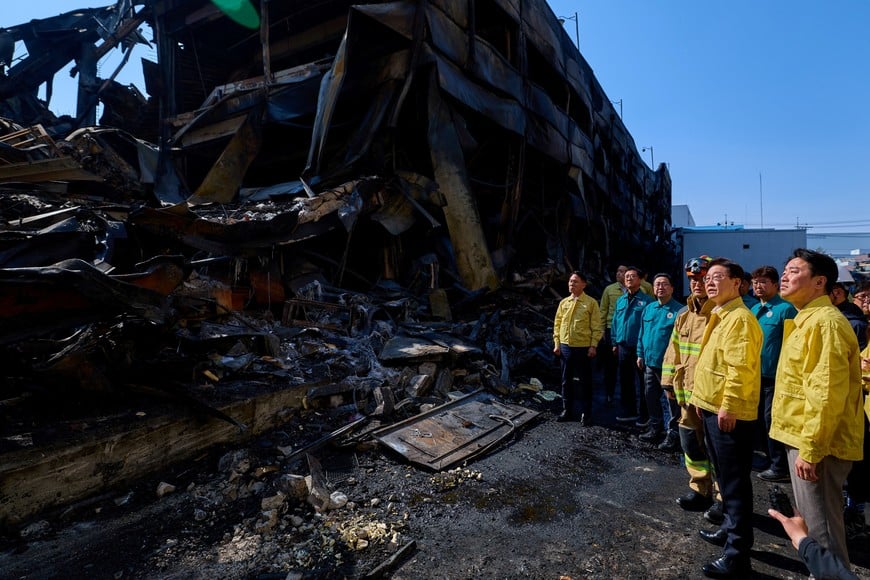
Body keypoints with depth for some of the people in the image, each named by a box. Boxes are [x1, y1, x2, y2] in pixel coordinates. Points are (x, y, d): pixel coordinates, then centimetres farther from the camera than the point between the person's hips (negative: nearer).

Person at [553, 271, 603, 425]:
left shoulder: (591, 302, -5)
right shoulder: (564, 302, 8)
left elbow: (597, 326, -6)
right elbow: (557, 324, 10)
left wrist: (593, 345, -12)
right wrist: (557, 344, 5)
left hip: (583, 348, -4)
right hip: (565, 347, 4)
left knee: (585, 381, 6)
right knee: (566, 380, 13)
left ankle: (586, 413, 17)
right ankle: (567, 410, 26)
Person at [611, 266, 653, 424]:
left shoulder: (647, 300, -8)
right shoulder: (620, 301, 11)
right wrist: (614, 343, 12)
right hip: (623, 347, 6)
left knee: (643, 381, 4)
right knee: (625, 380, 15)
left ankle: (644, 414, 16)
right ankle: (629, 411, 28)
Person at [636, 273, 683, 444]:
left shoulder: (679, 310, -11)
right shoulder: (648, 308, 9)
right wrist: (640, 354, 12)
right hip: (649, 362, 6)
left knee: (672, 399, 7)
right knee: (651, 397, 16)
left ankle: (673, 432, 22)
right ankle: (655, 428, 31)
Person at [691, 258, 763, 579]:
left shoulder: (740, 318, -18)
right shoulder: (719, 316, 14)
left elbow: (741, 368, -24)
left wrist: (728, 407, -23)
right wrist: (702, 399, 19)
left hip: (729, 414, -10)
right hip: (713, 409, 10)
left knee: (735, 483, 0)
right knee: (725, 477, 22)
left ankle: (737, 554, 10)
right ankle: (730, 528, 38)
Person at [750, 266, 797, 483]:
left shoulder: (785, 309, -12)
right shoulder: (754, 309, 11)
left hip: (775, 376, -8)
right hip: (756, 374, 8)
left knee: (772, 421, 0)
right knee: (759, 420, 16)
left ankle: (780, 468, 14)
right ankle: (770, 458, 32)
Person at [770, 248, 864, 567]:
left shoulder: (824, 322, -19)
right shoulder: (807, 319, 14)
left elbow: (826, 394, -25)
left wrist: (810, 449, -23)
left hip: (816, 444, -10)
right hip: (804, 436, 10)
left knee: (820, 526, 1)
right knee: (812, 520, 22)